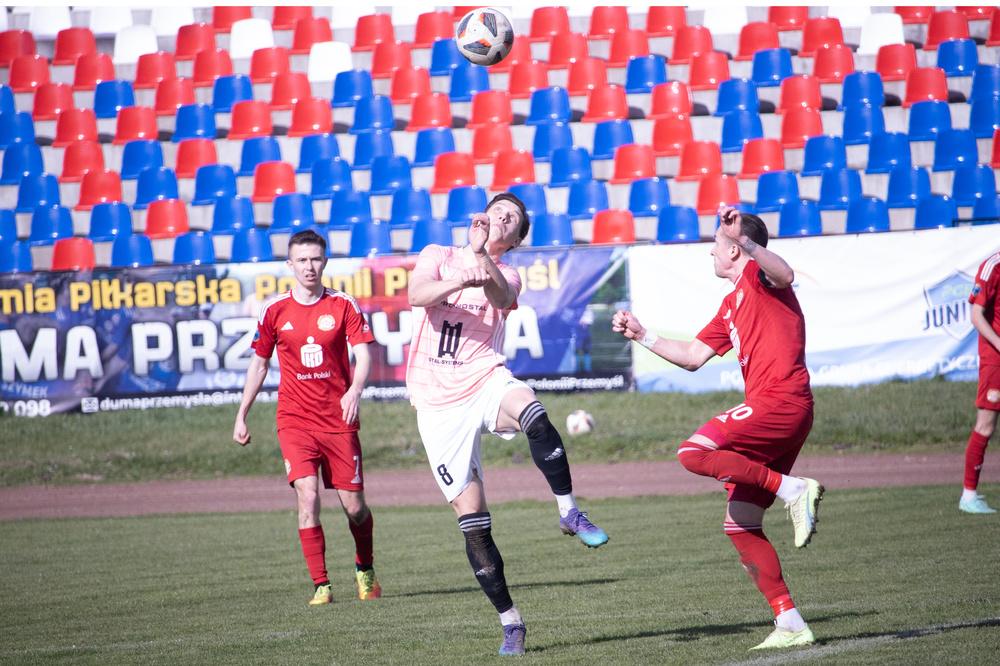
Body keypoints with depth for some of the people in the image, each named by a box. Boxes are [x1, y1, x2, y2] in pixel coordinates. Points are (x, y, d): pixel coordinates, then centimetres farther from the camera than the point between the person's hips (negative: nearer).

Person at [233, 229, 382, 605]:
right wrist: (242, 416, 12)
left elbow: (363, 352, -7)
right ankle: (320, 585, -13)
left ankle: (365, 569, 31)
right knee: (307, 496, -17)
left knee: (354, 506, 3)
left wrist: (355, 390, -26)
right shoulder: (276, 311, 4)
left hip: (338, 419, 0)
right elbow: (259, 364, 13)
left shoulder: (344, 305, 1)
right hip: (295, 421, 0)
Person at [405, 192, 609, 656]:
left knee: (534, 416, -37)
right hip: (439, 404, 0)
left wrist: (481, 255, -31)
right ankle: (510, 621, 6)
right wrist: (460, 280, -30)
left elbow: (502, 297, -15)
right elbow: (417, 295, -12)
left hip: (485, 381, 0)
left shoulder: (506, 276, 11)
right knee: (472, 520, -4)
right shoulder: (439, 256, 10)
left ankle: (569, 512, -23)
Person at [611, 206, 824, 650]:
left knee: (694, 453, -24)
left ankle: (793, 490, -21)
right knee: (739, 525, 6)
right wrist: (642, 336, 27)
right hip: (774, 408, 10)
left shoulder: (757, 277, 0)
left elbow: (785, 275, -26)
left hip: (782, 401, -10)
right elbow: (693, 356, 30)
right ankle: (790, 625, 3)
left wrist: (743, 237, -36)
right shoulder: (732, 305, 27)